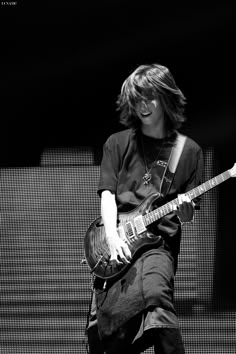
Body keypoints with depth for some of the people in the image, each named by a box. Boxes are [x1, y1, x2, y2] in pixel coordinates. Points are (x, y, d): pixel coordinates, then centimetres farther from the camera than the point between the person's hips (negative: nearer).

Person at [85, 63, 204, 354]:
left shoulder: (189, 151, 9)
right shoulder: (118, 143, 10)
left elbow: (189, 214, 12)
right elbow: (107, 193, 1)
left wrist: (185, 211, -13)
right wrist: (112, 237, -16)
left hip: (160, 243, -2)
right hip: (118, 242, 2)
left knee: (155, 289, -32)